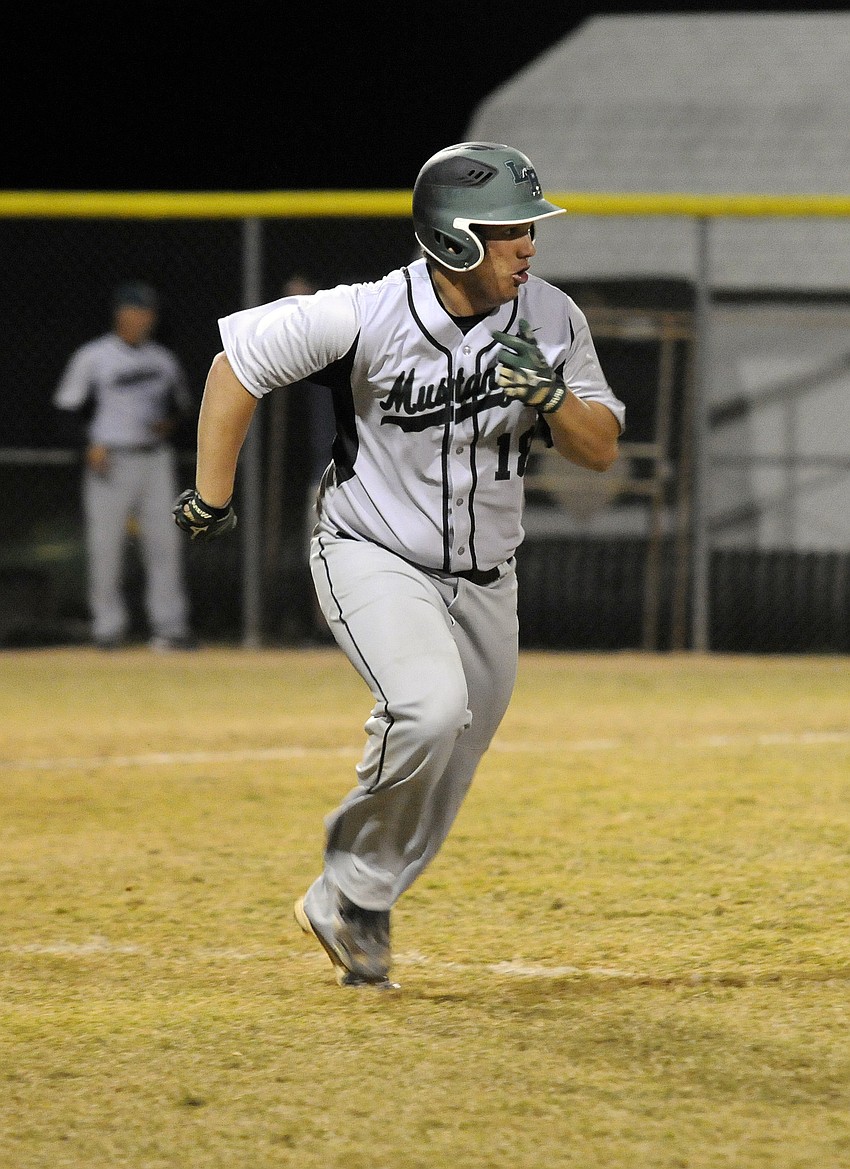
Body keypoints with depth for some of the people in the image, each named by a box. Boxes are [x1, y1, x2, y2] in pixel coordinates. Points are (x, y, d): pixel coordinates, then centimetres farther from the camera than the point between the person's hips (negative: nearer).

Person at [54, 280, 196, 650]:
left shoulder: (164, 359, 13)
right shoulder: (92, 357, 0)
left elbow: (183, 406, 22)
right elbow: (67, 406, 0)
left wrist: (170, 423, -1)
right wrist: (91, 445, -13)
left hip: (155, 459, 4)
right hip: (110, 462, -4)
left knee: (165, 542, -1)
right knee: (105, 546, -4)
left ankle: (169, 626, 1)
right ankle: (108, 627, 2)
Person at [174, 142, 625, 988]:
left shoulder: (551, 321, -9)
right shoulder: (366, 318, -22)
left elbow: (600, 450, -4)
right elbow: (237, 363, -12)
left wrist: (551, 394, -24)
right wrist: (211, 497, -7)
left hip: (483, 583, 6)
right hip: (372, 560, -5)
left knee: (442, 780, 10)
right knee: (430, 708, -30)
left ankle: (347, 910, 31)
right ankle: (357, 883, -8)